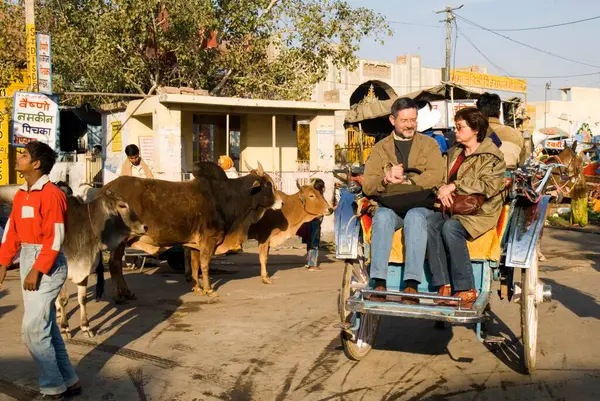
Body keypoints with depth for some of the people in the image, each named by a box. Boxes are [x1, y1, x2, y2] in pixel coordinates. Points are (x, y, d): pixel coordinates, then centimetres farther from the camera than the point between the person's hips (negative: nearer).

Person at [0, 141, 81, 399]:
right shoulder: (21, 195, 10)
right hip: (27, 261, 9)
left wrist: (37, 270, -20)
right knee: (45, 326, 12)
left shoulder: (51, 194, -16)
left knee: (33, 329, -6)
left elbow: (55, 238, -19)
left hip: (48, 264, -8)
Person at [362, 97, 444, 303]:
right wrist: (385, 179, -15)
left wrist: (404, 180, -14)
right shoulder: (380, 148, 18)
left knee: (415, 217, -36)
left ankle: (412, 284, -41)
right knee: (382, 216, -33)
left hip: (420, 204, -1)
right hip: (390, 204, 1)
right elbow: (367, 186, 6)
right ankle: (379, 283, -38)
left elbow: (435, 176, -3)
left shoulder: (429, 144, 15)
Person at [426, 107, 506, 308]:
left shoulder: (492, 157, 0)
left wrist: (454, 186, -16)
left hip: (479, 212, -5)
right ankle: (443, 286, -28)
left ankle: (467, 290, -26)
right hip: (452, 208, 6)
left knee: (450, 228, -35)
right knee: (430, 222, -27)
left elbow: (487, 186, -14)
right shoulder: (454, 153, 22)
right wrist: (442, 189, -6)